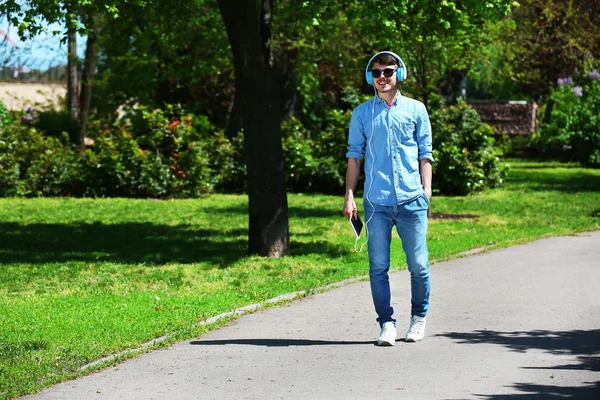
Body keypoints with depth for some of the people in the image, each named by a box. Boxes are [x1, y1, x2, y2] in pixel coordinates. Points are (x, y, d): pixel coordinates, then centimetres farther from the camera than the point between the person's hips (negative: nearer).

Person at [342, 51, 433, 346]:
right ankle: (386, 323, 6)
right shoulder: (362, 113, 10)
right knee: (378, 266, -2)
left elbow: (425, 153, 12)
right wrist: (349, 195, 3)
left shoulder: (415, 109, 10)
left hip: (411, 200, 0)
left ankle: (419, 317, 18)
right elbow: (354, 155, 11)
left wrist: (427, 189, 1)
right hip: (376, 201, 0)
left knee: (418, 264, 0)